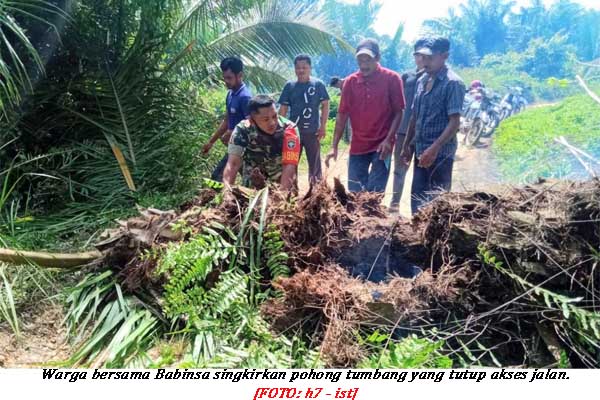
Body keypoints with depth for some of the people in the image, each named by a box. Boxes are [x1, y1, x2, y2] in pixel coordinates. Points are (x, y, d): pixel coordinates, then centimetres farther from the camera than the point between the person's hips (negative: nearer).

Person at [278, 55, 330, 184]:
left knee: (315, 164, 8)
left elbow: (325, 105, 0)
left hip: (312, 131, -2)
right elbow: (283, 109, 6)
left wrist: (323, 126, -6)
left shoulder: (318, 84, -2)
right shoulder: (289, 86, 3)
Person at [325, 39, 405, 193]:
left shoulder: (392, 79, -6)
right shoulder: (350, 82, 2)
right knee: (354, 193, 7)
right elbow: (342, 115, 3)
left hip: (381, 145, -3)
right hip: (357, 146, 3)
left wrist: (388, 139, -16)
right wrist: (334, 146, -2)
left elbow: (398, 112, -4)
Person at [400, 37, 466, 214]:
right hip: (421, 151, 7)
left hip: (440, 153, -7)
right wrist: (406, 145, 14)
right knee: (417, 200, 12)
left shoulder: (452, 83, -11)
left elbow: (454, 122, -17)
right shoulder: (422, 81, 12)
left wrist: (434, 148, -25)